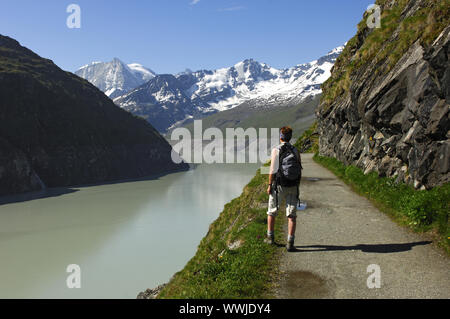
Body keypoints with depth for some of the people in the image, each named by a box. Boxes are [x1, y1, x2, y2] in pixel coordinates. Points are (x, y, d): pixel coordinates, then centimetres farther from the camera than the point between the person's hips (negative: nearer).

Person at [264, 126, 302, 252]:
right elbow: (299, 170, 4)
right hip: (293, 187, 2)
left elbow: (273, 169, -13)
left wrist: (269, 185, -4)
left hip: (278, 186, -2)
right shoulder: (295, 151, 2)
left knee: (272, 212, 17)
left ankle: (270, 237, 24)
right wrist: (297, 187, 14)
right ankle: (290, 243, -2)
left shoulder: (276, 150, -10)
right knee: (291, 215, 3)